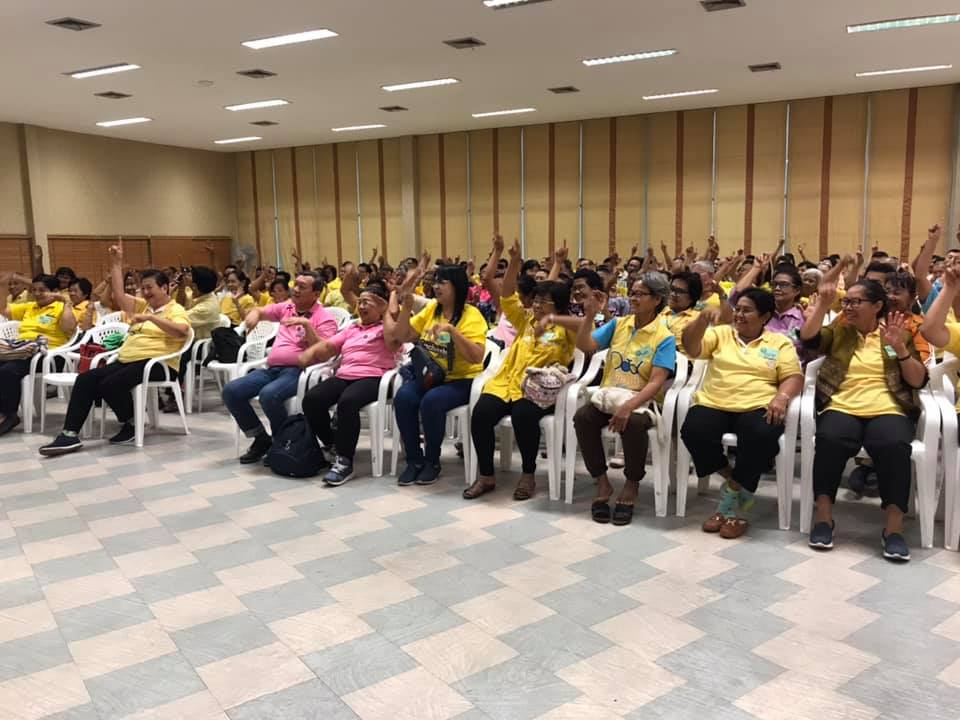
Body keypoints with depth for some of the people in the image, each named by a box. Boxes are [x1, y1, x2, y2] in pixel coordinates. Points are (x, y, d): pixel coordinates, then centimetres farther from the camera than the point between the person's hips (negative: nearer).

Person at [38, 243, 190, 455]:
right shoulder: (142, 305, 23)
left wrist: (151, 317, -27)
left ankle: (131, 425, -4)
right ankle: (70, 434, -13)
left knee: (111, 384, -29)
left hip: (156, 364, -8)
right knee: (85, 379, -12)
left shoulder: (175, 310, -2)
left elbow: (182, 331, -23)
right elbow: (119, 295, 14)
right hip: (127, 360, 8)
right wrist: (117, 263, 13)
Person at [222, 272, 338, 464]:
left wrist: (306, 324, -24)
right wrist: (254, 314, 2)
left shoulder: (324, 318, -1)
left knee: (269, 394, -35)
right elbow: (259, 311, 27)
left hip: (298, 370, -7)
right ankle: (262, 439, 2)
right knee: (231, 391, -11)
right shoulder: (286, 307, 18)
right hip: (272, 368, 7)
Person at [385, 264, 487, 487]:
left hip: (461, 380, -5)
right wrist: (406, 308, -5)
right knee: (403, 398, -24)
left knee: (431, 401, -33)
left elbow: (477, 357, -21)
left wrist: (451, 330, -29)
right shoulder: (431, 308, 8)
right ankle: (414, 459, -8)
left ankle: (432, 461, -10)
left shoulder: (471, 315, -10)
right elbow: (402, 337, 10)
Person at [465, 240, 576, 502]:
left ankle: (528, 475, -14)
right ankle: (486, 476, -9)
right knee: (481, 413, -24)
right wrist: (514, 263, 0)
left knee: (523, 415, -36)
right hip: (506, 383, 4)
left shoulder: (565, 330, 7)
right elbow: (507, 296, 12)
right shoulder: (526, 320, 19)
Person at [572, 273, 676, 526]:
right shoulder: (618, 324, 10)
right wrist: (589, 314, -8)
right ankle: (602, 482, -12)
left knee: (633, 423, -37)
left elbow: (656, 382, -15)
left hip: (641, 402, -4)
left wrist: (629, 406, -29)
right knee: (582, 417, -27)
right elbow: (585, 346, 3)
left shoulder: (664, 338, -4)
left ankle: (632, 485, -12)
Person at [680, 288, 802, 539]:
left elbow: (794, 377, 6)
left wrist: (782, 397, -15)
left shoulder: (780, 342, 14)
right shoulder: (720, 333, 17)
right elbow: (691, 347, 1)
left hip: (758, 407, -1)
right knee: (694, 432, -30)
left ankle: (734, 504, -12)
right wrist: (701, 321, -17)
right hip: (714, 404, 1)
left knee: (762, 437, -35)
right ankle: (732, 480, -2)